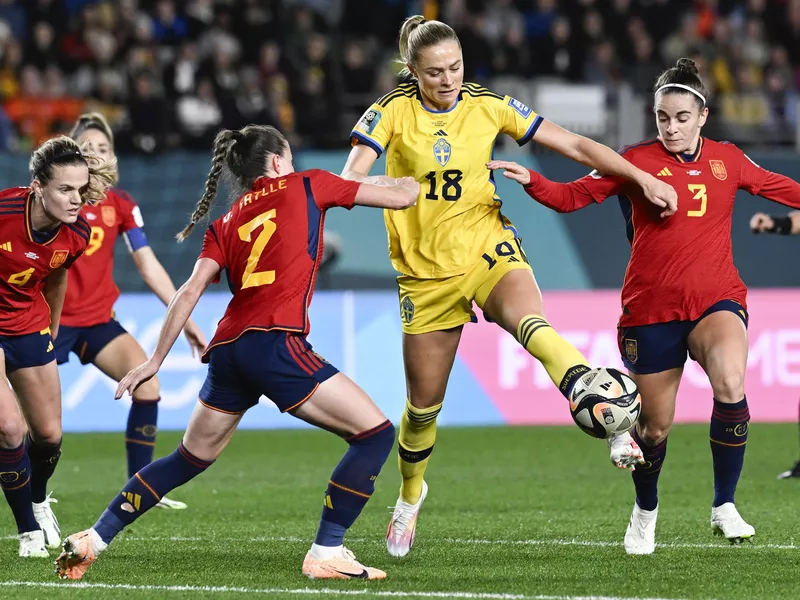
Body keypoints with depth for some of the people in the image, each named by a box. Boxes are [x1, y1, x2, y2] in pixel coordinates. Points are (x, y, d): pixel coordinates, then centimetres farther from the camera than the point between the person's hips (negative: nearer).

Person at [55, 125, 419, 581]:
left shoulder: (226, 223, 22)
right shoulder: (305, 186, 12)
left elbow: (190, 292, 11)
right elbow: (402, 197, 14)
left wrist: (155, 361, 14)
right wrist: (412, 181, 37)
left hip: (227, 349, 6)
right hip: (275, 343, -6)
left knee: (190, 459, 23)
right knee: (376, 433, -1)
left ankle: (93, 540, 24)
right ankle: (326, 553, -6)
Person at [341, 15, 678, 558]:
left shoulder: (488, 106, -1)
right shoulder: (393, 111, -6)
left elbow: (575, 146, 2)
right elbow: (350, 179, -16)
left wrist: (642, 178, -5)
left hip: (487, 247, 0)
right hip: (425, 269, 0)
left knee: (528, 321, -35)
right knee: (424, 404, 7)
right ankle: (411, 493, 36)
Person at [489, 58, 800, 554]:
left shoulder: (728, 160, 7)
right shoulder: (637, 161, -1)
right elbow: (573, 196, -3)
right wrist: (530, 181, -20)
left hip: (717, 300, 1)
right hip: (651, 308, -1)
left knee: (731, 384, -29)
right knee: (657, 425, 5)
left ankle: (724, 507, -13)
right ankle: (646, 512, 37)